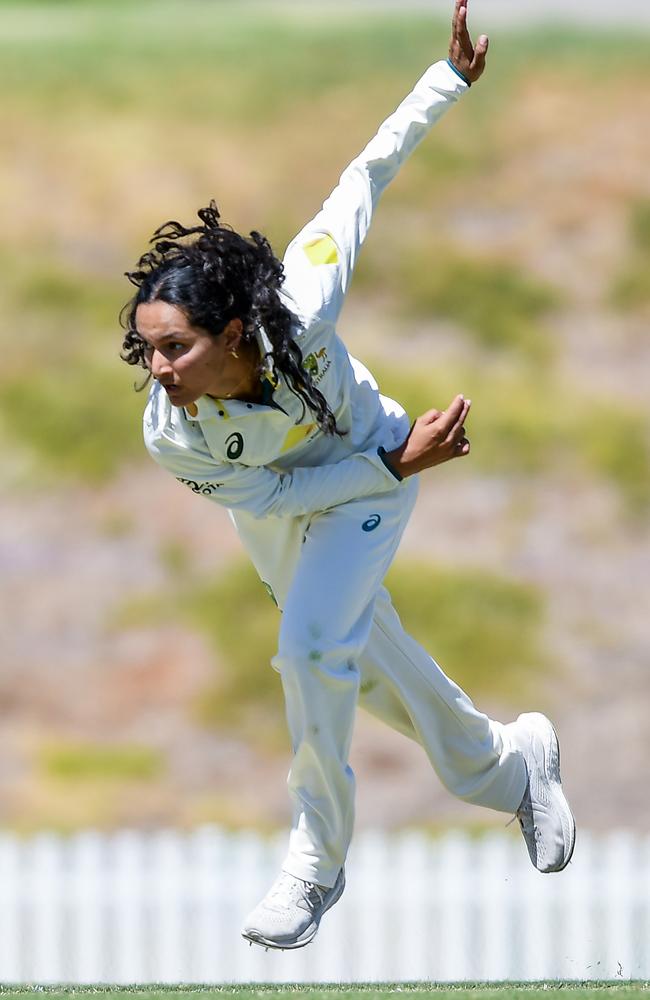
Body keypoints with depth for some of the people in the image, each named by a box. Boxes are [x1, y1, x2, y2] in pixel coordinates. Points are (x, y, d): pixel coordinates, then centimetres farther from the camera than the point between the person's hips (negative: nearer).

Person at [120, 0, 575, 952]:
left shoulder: (301, 313, -43)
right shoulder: (169, 437, -37)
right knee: (368, 660, 19)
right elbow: (276, 494, -21)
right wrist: (398, 462, -25)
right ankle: (509, 764, 47)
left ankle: (317, 861, -2)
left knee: (311, 646, -21)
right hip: (275, 507, 3)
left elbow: (363, 179, -31)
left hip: (373, 477, -3)